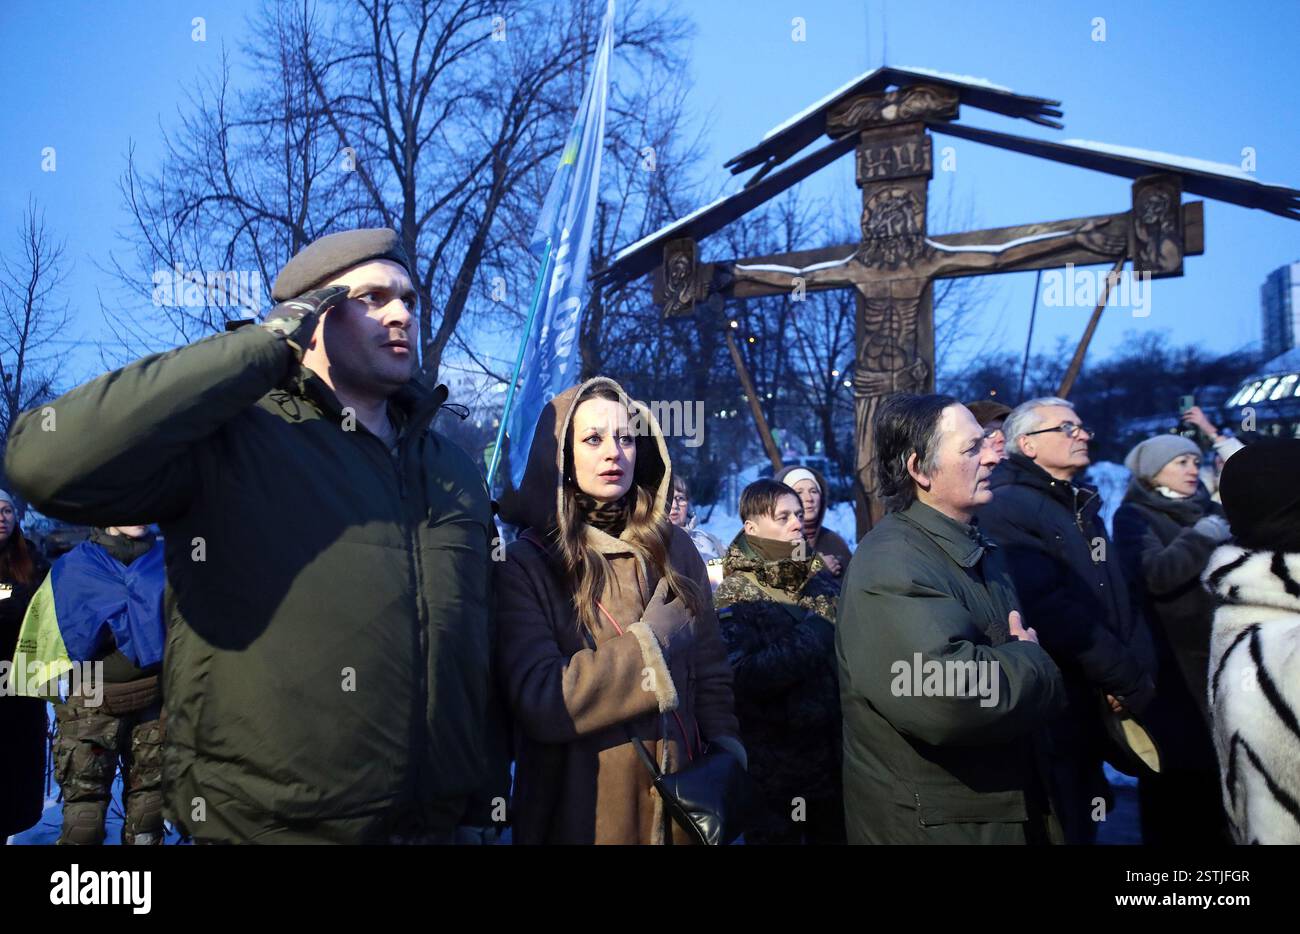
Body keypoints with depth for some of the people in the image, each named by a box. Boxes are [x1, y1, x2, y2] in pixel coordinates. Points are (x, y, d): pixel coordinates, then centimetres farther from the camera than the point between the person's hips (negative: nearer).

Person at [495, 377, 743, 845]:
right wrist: (651, 641, -18)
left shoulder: (675, 548, 3)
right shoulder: (525, 566, -10)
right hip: (578, 815, -3)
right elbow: (539, 704, -20)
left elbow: (711, 674, 5)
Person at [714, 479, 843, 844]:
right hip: (775, 764, -5)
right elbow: (744, 677, -25)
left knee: (835, 833, 18)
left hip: (832, 752, 6)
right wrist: (813, 636, -23)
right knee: (777, 835, 9)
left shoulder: (821, 578, 6)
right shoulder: (735, 594, -11)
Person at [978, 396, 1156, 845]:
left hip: (1097, 711, 8)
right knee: (1061, 828, 3)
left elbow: (1120, 598, 12)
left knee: (1083, 826, 18)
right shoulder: (1006, 509, -14)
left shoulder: (1082, 506, 15)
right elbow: (1054, 614, -23)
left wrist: (1140, 675, -4)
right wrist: (1128, 679, -15)